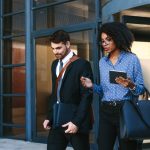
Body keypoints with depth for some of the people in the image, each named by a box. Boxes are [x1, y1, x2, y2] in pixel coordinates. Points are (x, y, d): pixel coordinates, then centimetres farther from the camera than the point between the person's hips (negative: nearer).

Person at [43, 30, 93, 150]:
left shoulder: (82, 64, -10)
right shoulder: (55, 64, 12)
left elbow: (87, 96, -13)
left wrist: (76, 121, -19)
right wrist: (50, 117, 10)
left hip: (76, 121, -6)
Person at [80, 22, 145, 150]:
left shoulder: (132, 59, -2)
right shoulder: (102, 62, 13)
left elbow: (141, 89, -2)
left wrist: (130, 85, -22)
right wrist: (92, 86, -2)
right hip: (106, 111, 4)